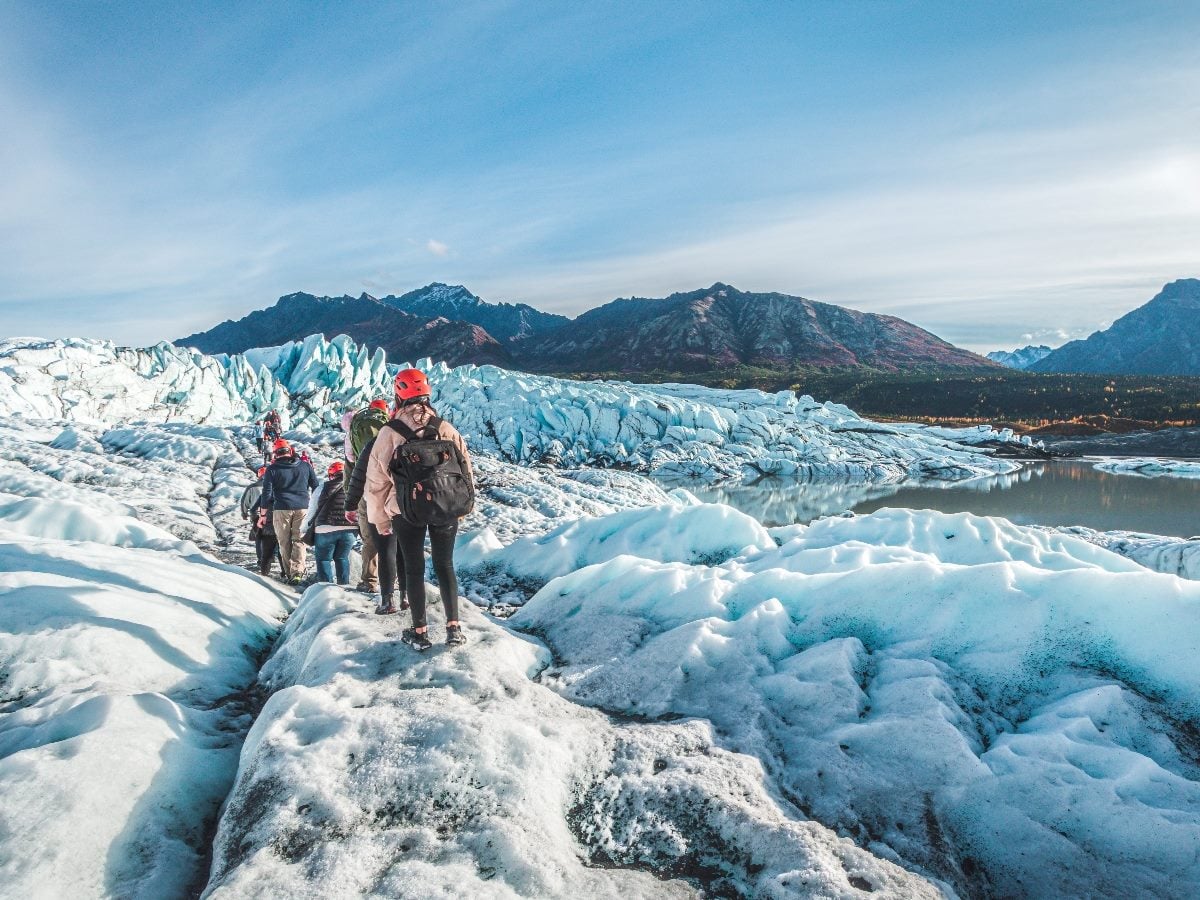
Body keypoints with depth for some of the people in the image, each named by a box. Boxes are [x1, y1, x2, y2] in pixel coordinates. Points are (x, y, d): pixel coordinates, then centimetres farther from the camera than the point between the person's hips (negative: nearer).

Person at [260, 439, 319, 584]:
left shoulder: (272, 469, 0)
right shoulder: (305, 466, 6)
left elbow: (266, 492, 0)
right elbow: (316, 486, 10)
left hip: (281, 509, -1)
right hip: (302, 508, 1)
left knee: (285, 542, 9)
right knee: (299, 540, 2)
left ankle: (288, 572, 9)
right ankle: (297, 572, -12)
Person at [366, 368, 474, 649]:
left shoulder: (389, 434, -7)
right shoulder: (445, 428, -2)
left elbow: (376, 481, -3)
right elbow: (465, 467, 3)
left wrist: (380, 520, 8)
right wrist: (463, 506, 15)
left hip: (406, 512, -1)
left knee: (414, 569, 11)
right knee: (445, 565, 14)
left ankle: (420, 632, 16)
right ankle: (454, 627, 12)